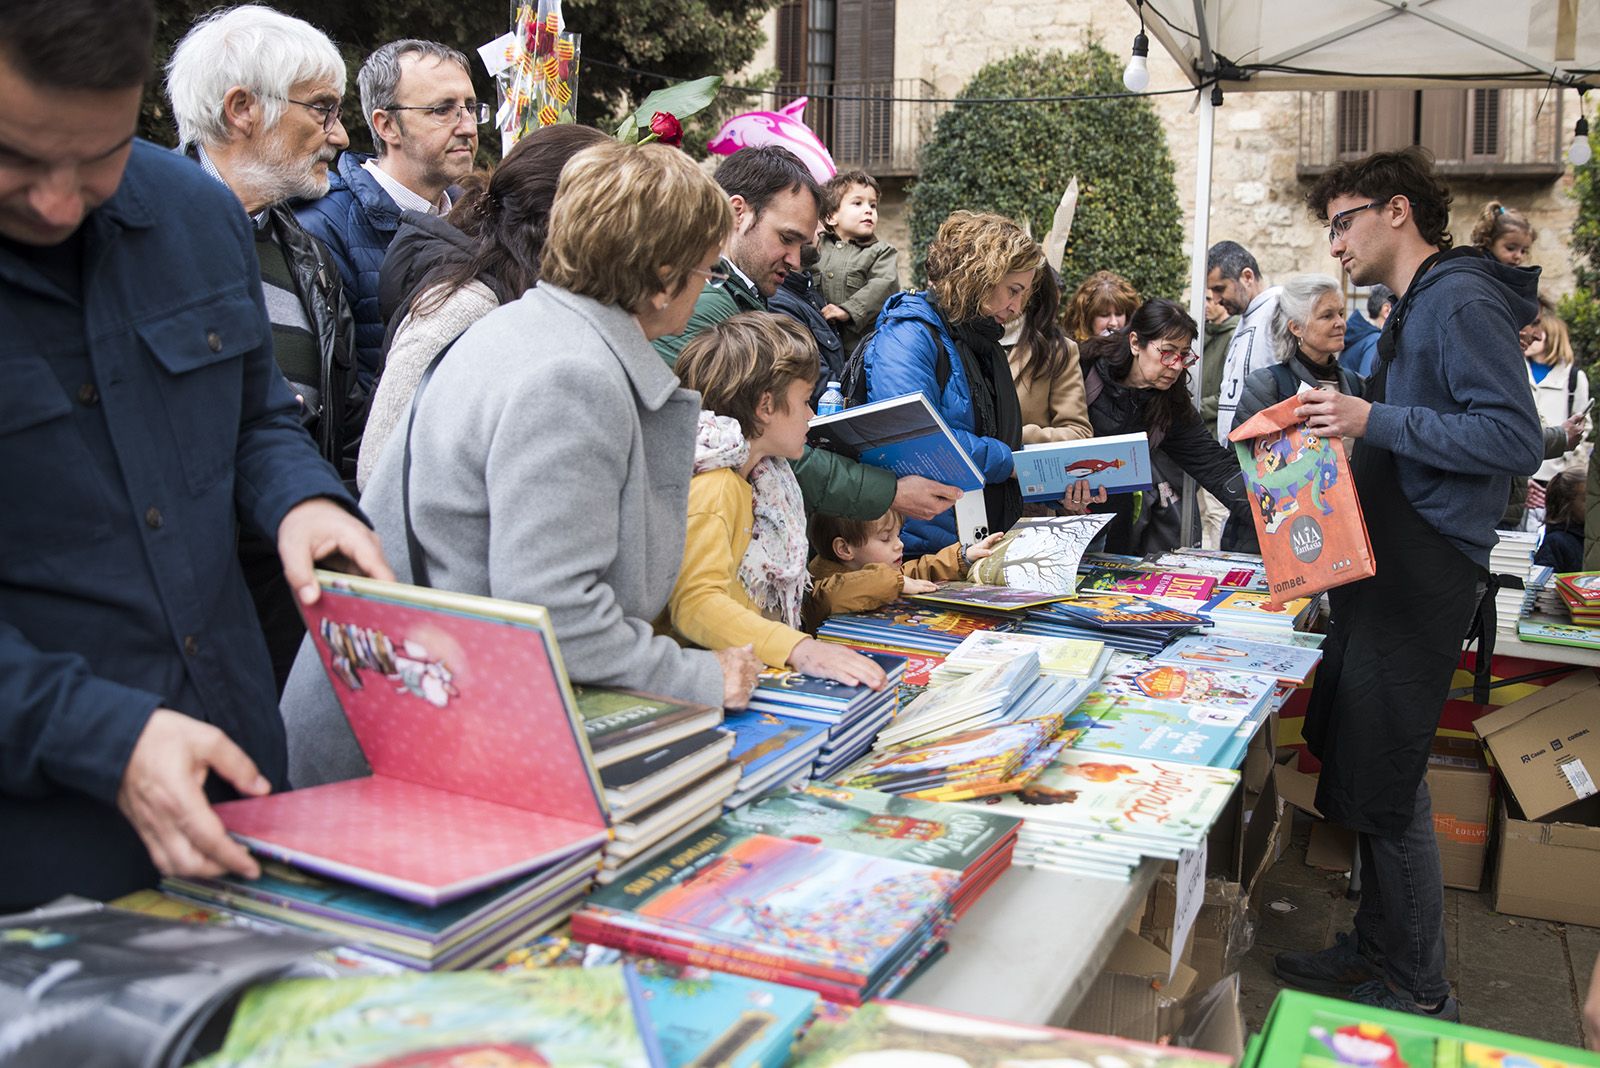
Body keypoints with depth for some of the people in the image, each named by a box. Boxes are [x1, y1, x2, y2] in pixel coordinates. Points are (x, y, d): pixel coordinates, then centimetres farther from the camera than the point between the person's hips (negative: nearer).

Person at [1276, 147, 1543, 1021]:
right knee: (1364, 773, 15)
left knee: (1386, 789, -3)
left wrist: (1375, 420, -22)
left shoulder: (1461, 301, -13)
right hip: (1388, 571, 10)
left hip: (1424, 578, -10)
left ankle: (1419, 993, 12)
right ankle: (1375, 952, 28)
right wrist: (1343, 429, 12)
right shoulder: (1414, 308, 19)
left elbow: (1517, 439, -21)